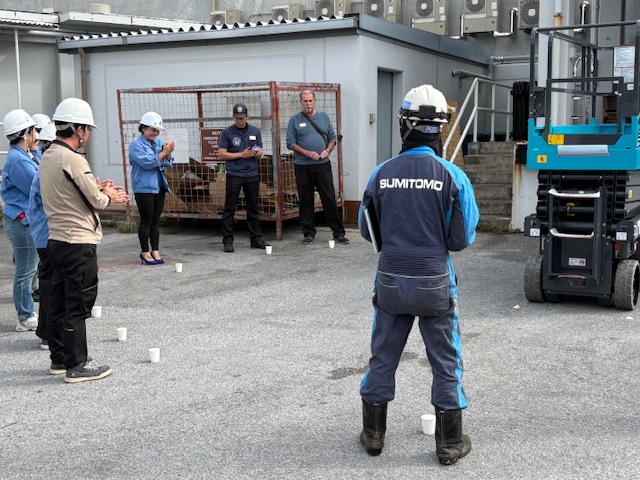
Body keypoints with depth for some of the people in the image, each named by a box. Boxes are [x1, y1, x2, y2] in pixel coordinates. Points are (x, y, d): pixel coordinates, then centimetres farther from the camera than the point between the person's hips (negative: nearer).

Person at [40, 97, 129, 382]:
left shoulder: (48, 156, 9)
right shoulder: (73, 160, -19)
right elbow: (96, 201, -13)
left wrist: (98, 189, 9)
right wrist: (110, 197, 7)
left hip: (56, 240, 9)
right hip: (78, 244, -9)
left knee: (58, 302, 14)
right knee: (78, 306, -1)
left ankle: (59, 359, 24)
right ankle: (77, 366, 6)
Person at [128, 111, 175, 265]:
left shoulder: (159, 142, 11)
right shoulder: (136, 145, -7)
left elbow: (167, 163, 7)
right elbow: (147, 162, -19)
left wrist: (168, 153, -13)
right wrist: (164, 152, -19)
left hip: (159, 187, 6)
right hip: (144, 188, -6)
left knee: (155, 221, 9)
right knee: (146, 221, -1)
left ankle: (155, 251, 14)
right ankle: (145, 252, 7)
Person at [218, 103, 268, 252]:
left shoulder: (255, 131, 10)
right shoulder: (227, 132, -1)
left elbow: (260, 152, 15)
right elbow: (222, 155, -5)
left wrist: (255, 153, -9)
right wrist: (241, 154, -12)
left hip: (252, 175, 4)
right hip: (234, 175, -3)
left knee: (253, 208, 8)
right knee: (229, 209, -3)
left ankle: (255, 239, 16)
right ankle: (227, 240, 2)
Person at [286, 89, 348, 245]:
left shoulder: (324, 117, 10)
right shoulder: (294, 120, 4)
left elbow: (332, 138, 12)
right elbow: (290, 143, 0)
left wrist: (327, 150, -7)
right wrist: (307, 153, -13)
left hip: (323, 164, 1)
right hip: (302, 166, -1)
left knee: (329, 199, -1)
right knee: (306, 200, 5)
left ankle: (338, 232, 4)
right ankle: (308, 233, 15)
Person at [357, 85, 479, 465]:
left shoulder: (382, 174, -6)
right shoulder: (452, 176, -13)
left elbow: (368, 231, 5)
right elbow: (463, 239, -8)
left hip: (391, 281, 2)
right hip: (434, 284, -2)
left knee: (383, 358, 16)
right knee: (446, 364, 12)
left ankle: (374, 434, 28)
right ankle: (450, 444, 21)